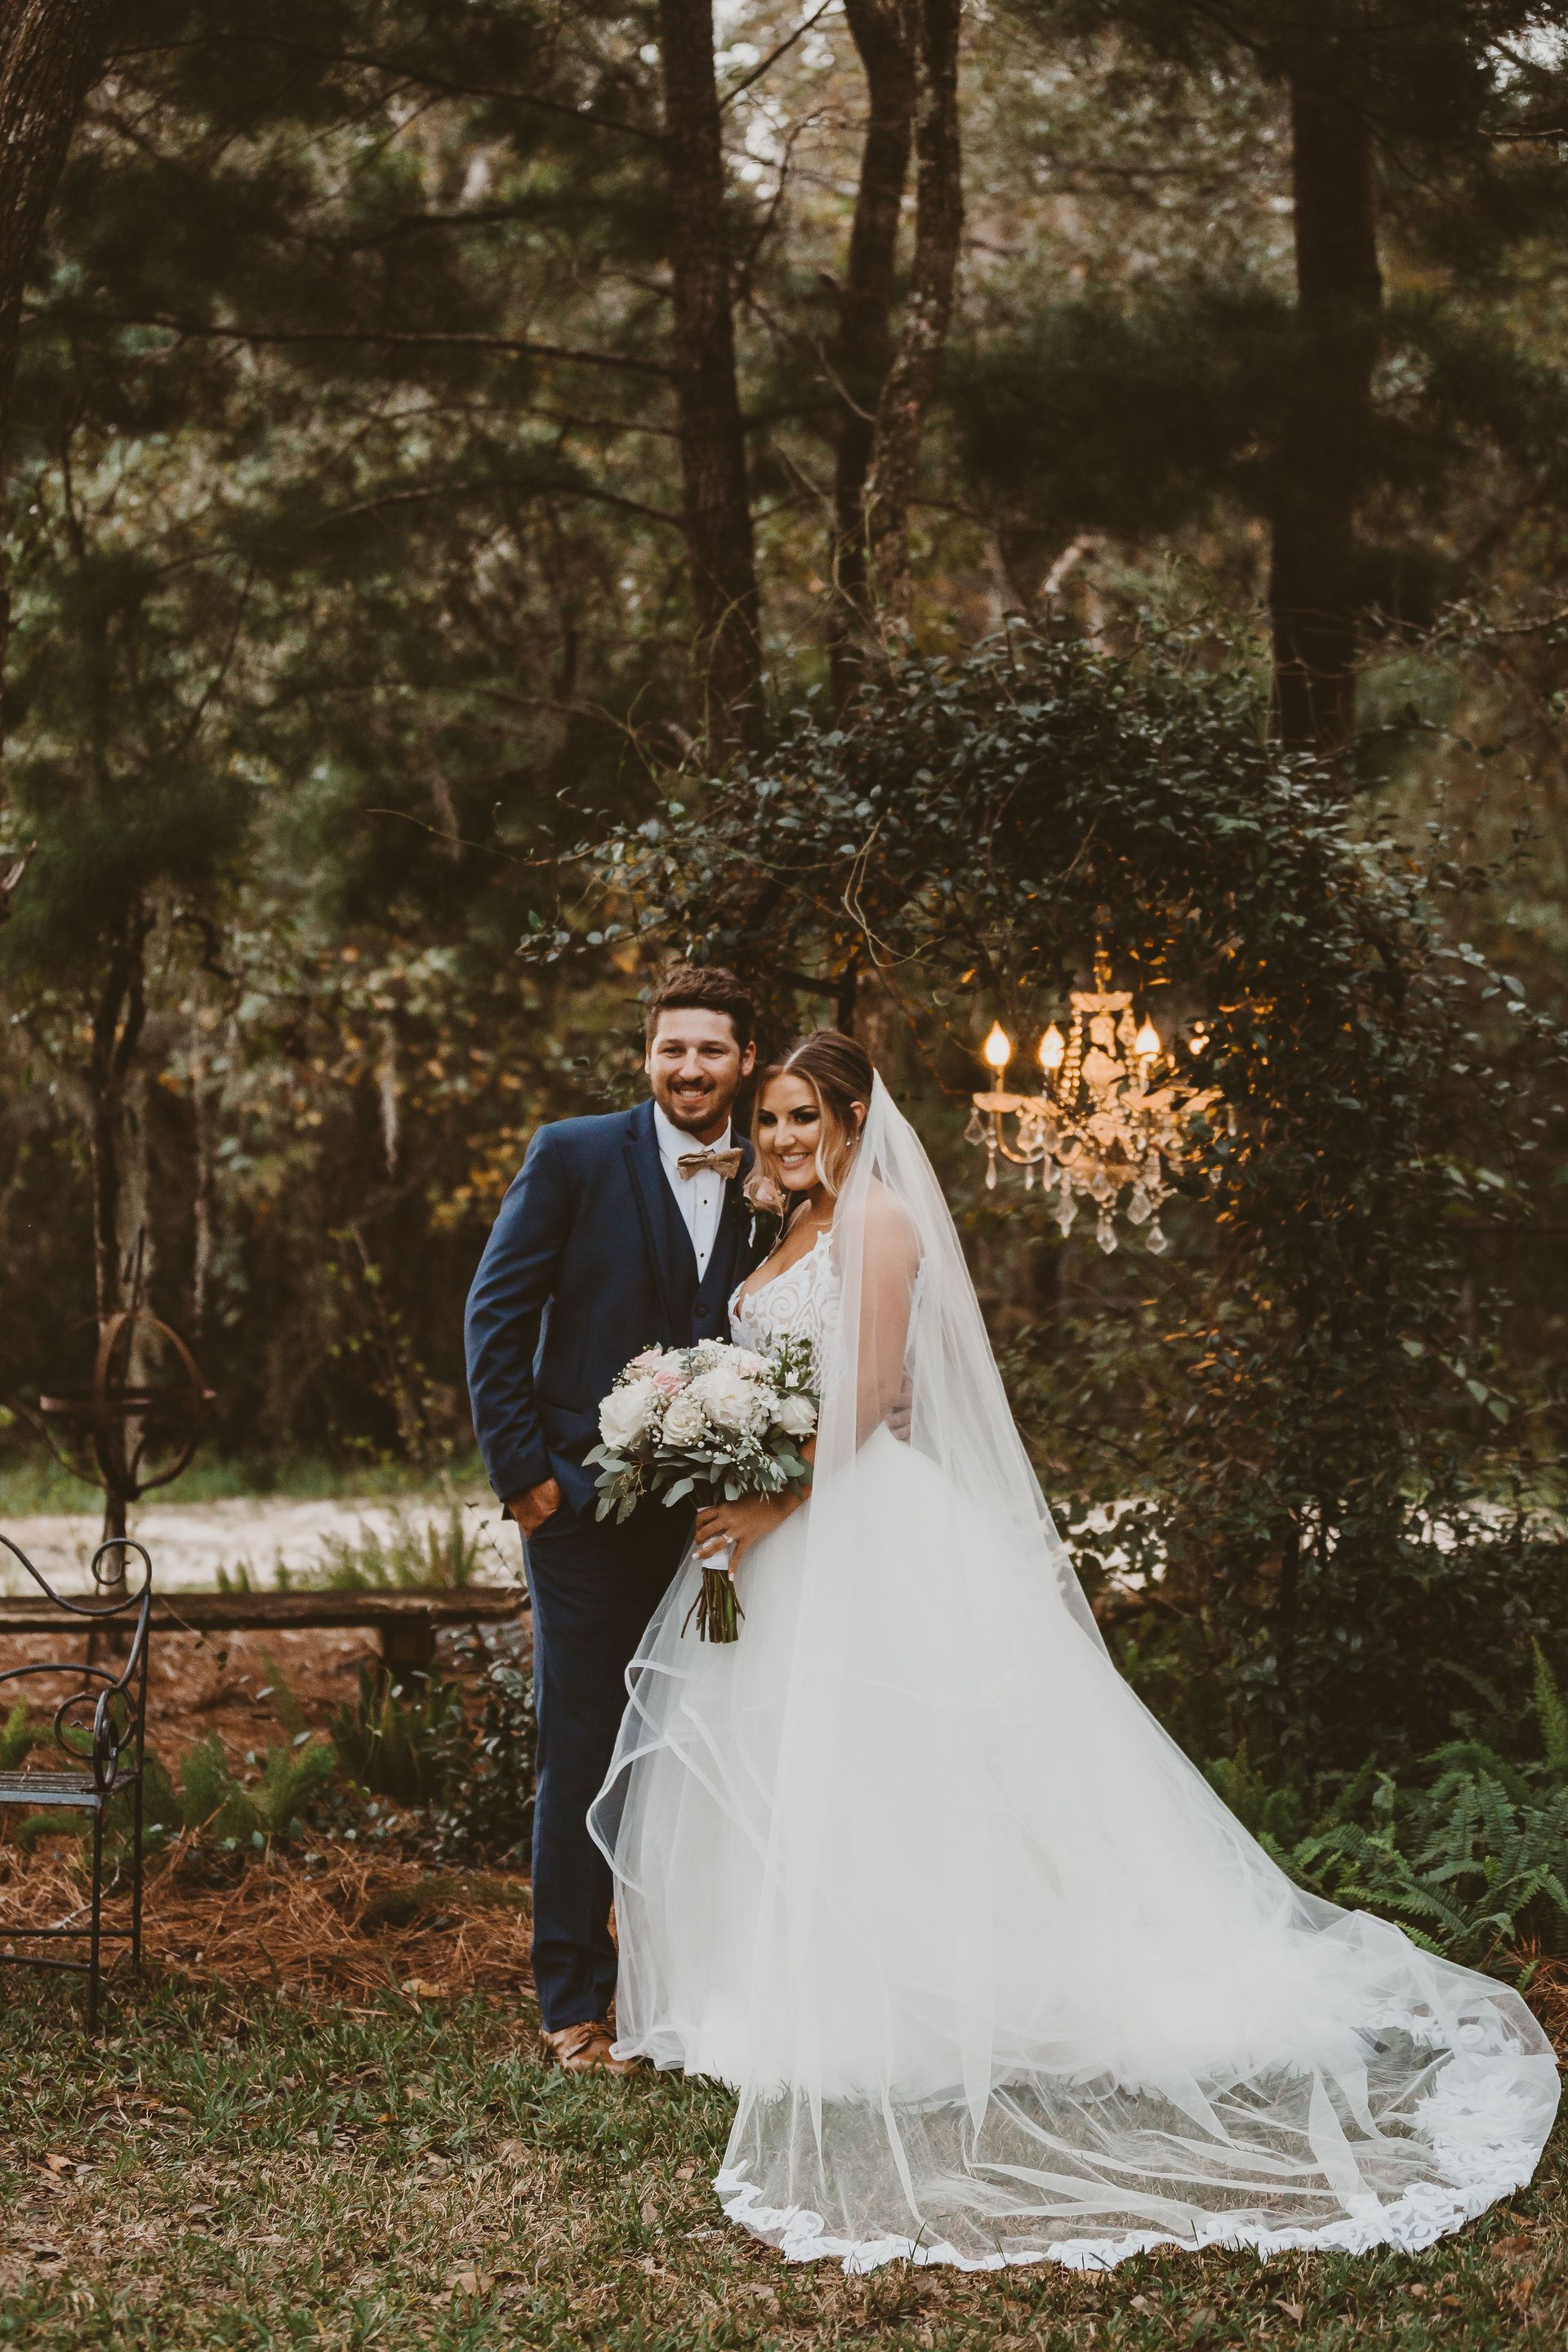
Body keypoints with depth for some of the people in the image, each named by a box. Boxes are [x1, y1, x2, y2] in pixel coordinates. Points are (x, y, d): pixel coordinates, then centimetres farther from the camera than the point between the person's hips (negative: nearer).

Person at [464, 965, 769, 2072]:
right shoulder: (574, 1155, -3)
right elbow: (496, 1315, -3)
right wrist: (522, 1470, -8)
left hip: (713, 1515, 3)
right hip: (589, 1513, -3)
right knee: (583, 1761, 0)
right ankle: (577, 2002, 10)